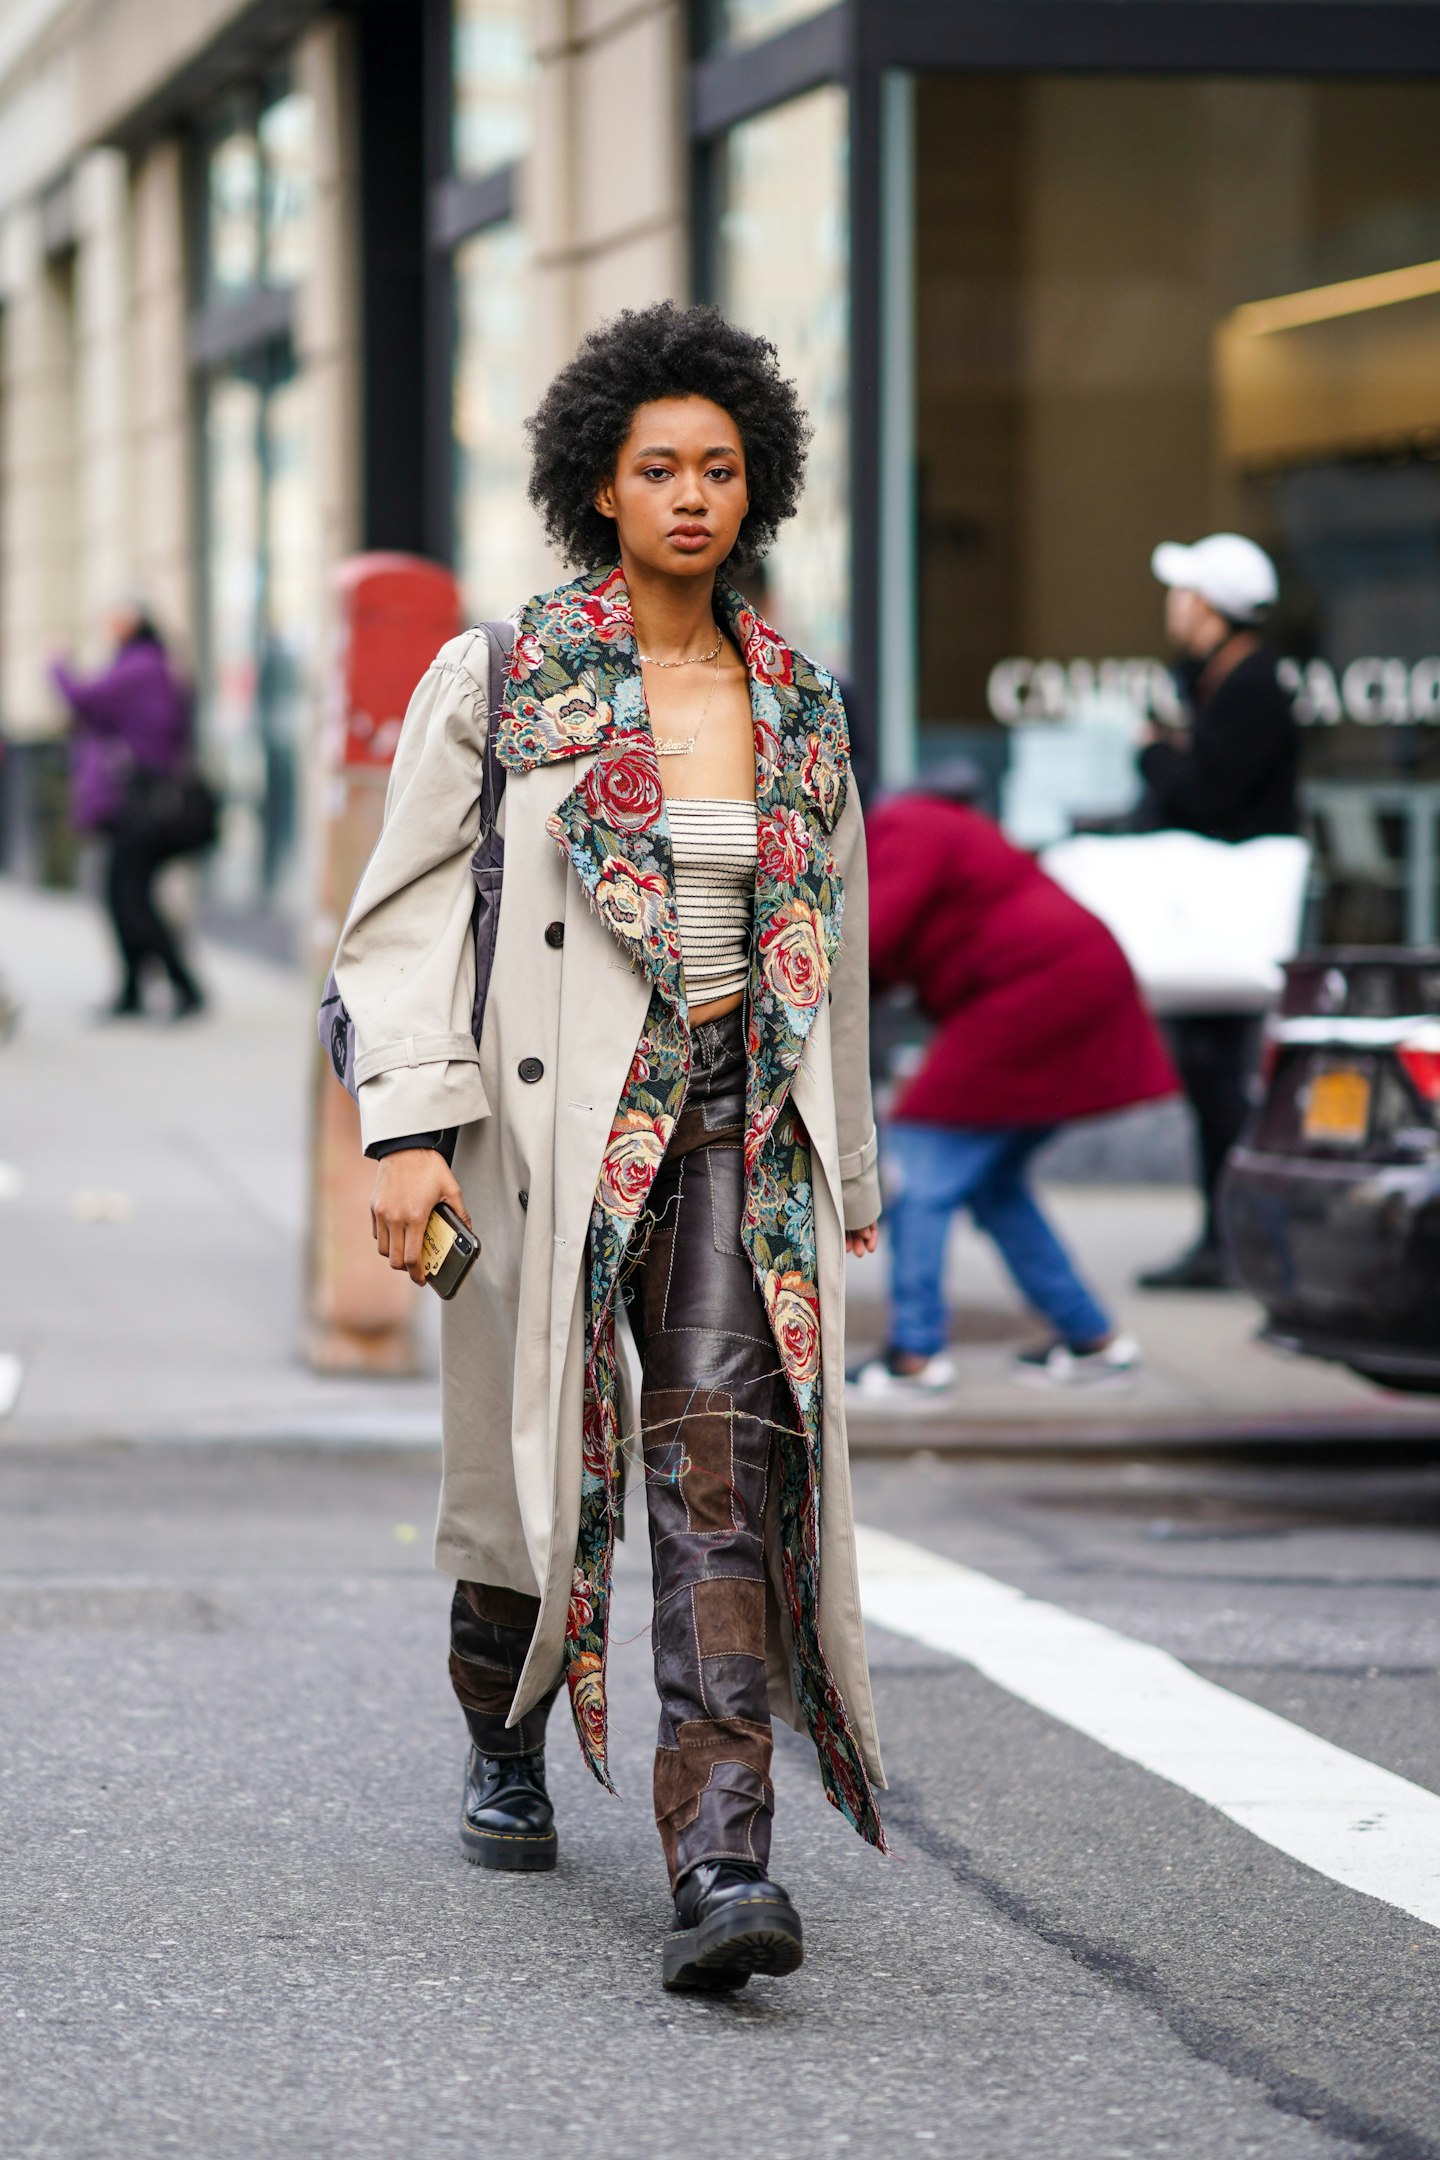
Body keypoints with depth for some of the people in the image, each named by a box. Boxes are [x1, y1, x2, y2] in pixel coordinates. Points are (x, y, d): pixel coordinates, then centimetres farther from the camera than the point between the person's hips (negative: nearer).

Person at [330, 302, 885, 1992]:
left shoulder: (800, 710, 10)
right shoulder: (495, 685, -1)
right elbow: (404, 915, -3)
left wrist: (841, 1185, 21)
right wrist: (408, 1130, -13)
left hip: (738, 1125, 2)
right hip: (557, 1120, -2)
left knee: (727, 1466, -14)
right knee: (541, 1460, 7)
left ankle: (721, 1862, -21)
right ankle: (506, 1742, 39)